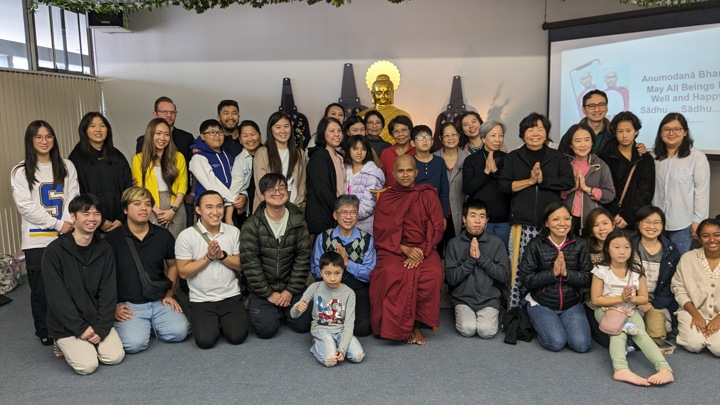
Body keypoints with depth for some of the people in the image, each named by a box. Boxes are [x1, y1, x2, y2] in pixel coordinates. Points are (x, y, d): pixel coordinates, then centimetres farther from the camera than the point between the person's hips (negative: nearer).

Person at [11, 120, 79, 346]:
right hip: (37, 240, -2)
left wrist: (68, 223, -12)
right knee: (40, 287, 2)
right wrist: (57, 224, -12)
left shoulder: (67, 167, 10)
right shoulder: (20, 171, 1)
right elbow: (26, 206, -7)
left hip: (66, 236, 2)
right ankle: (44, 331, 20)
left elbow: (73, 198, 4)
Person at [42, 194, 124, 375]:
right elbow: (57, 296, -13)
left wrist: (101, 328, -12)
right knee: (87, 365, -18)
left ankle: (88, 343, 16)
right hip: (66, 324, -3)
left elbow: (108, 292, -2)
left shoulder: (105, 250, 1)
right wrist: (81, 328, -16)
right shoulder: (55, 251, -11)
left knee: (115, 356, -13)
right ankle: (64, 344, 13)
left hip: (97, 320, 4)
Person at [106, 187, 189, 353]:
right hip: (128, 304, -3)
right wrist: (113, 306, -4)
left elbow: (173, 265, 19)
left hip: (159, 301, 3)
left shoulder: (163, 235, 6)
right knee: (134, 343, -26)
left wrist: (169, 294, 8)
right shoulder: (113, 239, -3)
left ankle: (151, 325, 12)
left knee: (179, 332, -20)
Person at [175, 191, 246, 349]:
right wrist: (208, 257, -17)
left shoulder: (233, 232, 1)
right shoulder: (186, 236, -8)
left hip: (231, 296, 2)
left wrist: (222, 255, -16)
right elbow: (183, 272, -9)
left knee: (237, 337, -13)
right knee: (205, 340, -17)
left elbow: (240, 265, 1)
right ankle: (213, 322, 17)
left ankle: (222, 321, 20)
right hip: (201, 300, -1)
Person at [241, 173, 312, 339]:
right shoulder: (252, 225, -10)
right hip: (263, 289, -2)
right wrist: (268, 293, -12)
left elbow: (303, 258, -4)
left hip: (292, 287, 2)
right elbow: (250, 263, -12)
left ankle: (283, 308, 24)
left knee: (303, 325, -7)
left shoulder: (298, 221, -4)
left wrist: (291, 290, -10)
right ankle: (255, 307, 20)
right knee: (266, 329, -14)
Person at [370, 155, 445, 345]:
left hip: (424, 249, 1)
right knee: (391, 274, -32)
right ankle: (402, 327, -16)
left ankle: (417, 324, -13)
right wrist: (405, 249, -12)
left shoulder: (428, 195, 9)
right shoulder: (385, 198, 10)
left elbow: (437, 229, 3)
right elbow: (381, 233, 3)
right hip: (393, 250, 0)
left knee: (433, 274, -30)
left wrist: (421, 252, -13)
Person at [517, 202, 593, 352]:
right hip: (541, 303, -2)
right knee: (556, 342, -20)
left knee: (582, 345, -15)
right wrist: (552, 273, -20)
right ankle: (538, 323, 12)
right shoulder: (535, 245, -7)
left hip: (572, 304, 2)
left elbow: (587, 279, -3)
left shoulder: (579, 244, 0)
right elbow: (526, 279, -11)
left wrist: (566, 273, -20)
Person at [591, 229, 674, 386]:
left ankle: (665, 369, -43)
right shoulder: (601, 270, -9)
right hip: (607, 310, -2)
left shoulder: (636, 270, 0)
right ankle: (621, 370, -53)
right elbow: (596, 299, -9)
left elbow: (644, 298, 5)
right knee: (618, 333, -31)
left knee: (641, 333, -26)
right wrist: (620, 298, -19)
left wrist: (632, 298, -18)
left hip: (630, 311, 3)